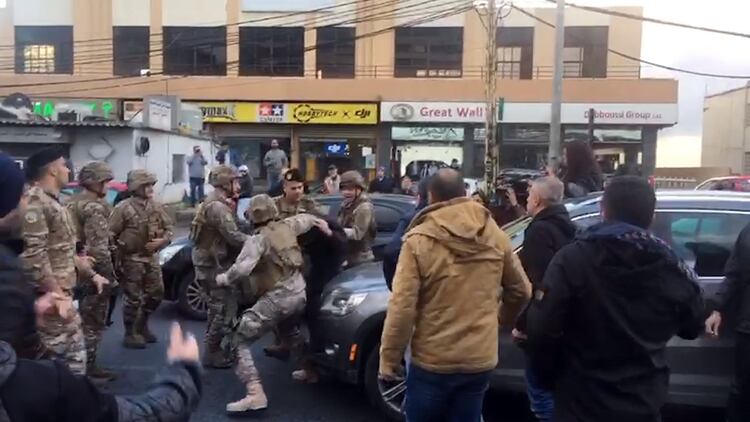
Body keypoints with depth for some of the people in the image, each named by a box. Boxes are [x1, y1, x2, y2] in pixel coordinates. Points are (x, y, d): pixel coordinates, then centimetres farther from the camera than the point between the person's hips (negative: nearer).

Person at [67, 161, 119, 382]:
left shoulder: (72, 202, 14)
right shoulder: (94, 206, -18)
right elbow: (98, 247, -24)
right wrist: (110, 276, -20)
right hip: (92, 271, -10)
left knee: (80, 318, 20)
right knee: (94, 321, 1)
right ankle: (88, 365, 7)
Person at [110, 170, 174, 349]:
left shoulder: (156, 206, 5)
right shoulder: (124, 208, -13)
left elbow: (168, 227, 11)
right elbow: (110, 235, -13)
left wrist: (162, 240, -7)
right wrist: (119, 253, -12)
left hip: (152, 257, 6)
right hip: (132, 259, -6)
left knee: (156, 293, 13)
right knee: (132, 298, 1)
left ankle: (142, 325, 33)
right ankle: (130, 334, 16)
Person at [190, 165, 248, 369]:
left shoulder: (214, 202, 14)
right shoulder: (217, 206, -20)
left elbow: (227, 235, 14)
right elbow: (234, 237, -27)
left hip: (211, 262, 11)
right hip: (213, 264, -11)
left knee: (218, 307, 19)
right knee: (225, 308, -5)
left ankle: (213, 349, 28)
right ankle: (211, 354, 4)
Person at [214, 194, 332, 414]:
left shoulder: (258, 239, -14)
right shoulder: (287, 226, 6)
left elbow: (242, 268, -26)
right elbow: (306, 219, 27)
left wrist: (223, 279, -9)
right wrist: (321, 223, 43)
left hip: (277, 298, -8)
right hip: (299, 293, 8)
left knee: (240, 342, -2)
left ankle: (255, 393, -17)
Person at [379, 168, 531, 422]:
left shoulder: (419, 240, -15)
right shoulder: (496, 236, -2)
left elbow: (402, 307, -18)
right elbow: (521, 290, 8)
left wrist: (389, 359, -7)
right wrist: (500, 318, 28)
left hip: (432, 362, -3)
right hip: (480, 360, 4)